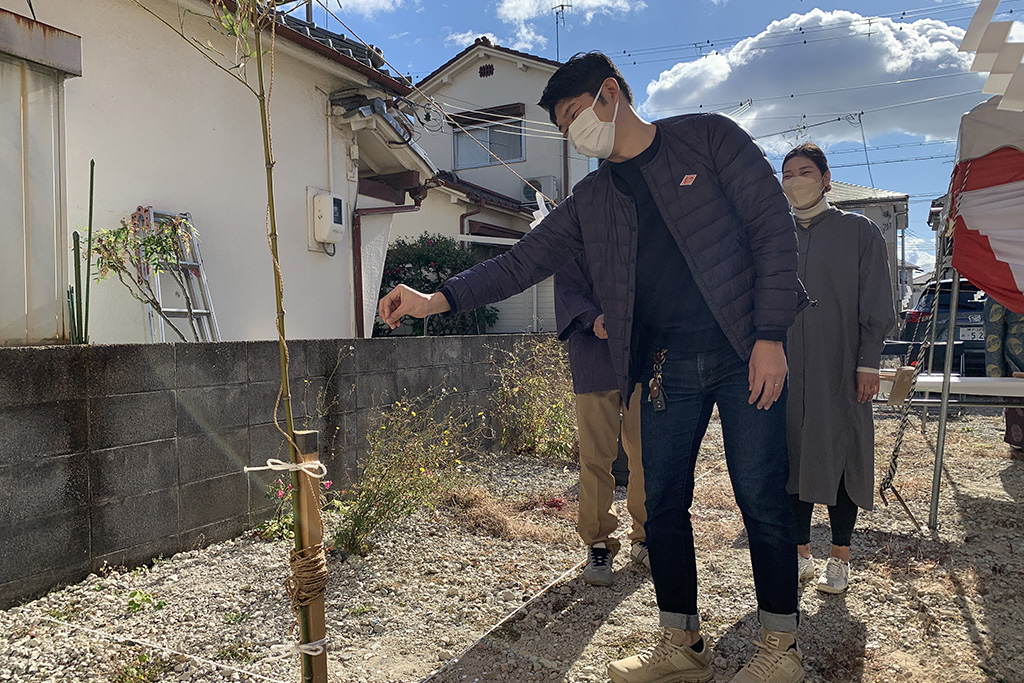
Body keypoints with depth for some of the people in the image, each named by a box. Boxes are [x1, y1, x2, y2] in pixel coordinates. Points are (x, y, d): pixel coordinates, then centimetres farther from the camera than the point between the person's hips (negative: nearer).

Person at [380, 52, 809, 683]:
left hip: (744, 353, -4)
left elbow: (773, 226, -3)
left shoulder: (708, 137, 2)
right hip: (667, 368, 4)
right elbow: (524, 261, 10)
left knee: (761, 499, 0)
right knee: (662, 504, 6)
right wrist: (437, 300, -1)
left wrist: (769, 335, -11)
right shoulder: (591, 199, 13)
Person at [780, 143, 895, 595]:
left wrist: (868, 363, -7)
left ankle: (839, 559, 15)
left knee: (839, 456, 1)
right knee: (792, 456, 5)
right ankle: (801, 553, 19)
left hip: (840, 370, -3)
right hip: (786, 369, 3)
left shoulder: (858, 231, 3)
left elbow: (875, 306, 0)